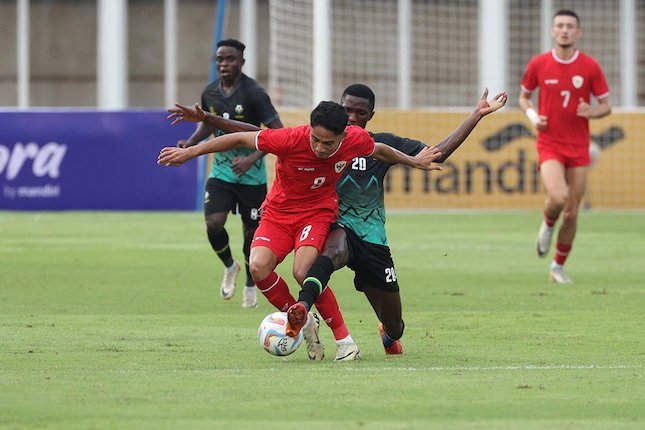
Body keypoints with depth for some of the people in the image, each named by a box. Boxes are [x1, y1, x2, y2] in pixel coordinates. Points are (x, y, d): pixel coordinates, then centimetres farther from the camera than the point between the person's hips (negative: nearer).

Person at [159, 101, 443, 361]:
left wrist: (414, 162, 23)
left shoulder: (356, 140, -19)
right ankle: (303, 322, -1)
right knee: (258, 267, -25)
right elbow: (240, 139, -16)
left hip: (318, 211, 0)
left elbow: (379, 150, 7)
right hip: (279, 211, 0)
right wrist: (189, 153, -13)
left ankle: (344, 338, -12)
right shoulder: (290, 139, -28)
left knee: (303, 272, -27)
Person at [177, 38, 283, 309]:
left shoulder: (254, 94, -17)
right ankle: (229, 266, 15)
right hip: (221, 171, 3)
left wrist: (252, 159, -26)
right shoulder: (210, 93, -1)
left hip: (251, 175, -3)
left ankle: (250, 286, 26)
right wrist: (190, 144, 0)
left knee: (252, 232, 3)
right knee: (213, 223, -15)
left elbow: (278, 132, -16)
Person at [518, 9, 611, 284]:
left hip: (579, 148, 1)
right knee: (558, 197, -26)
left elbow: (606, 106, 5)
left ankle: (558, 267, 21)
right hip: (549, 145, -1)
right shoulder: (538, 64, -1)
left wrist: (592, 112, -18)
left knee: (571, 213, 3)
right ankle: (548, 224, 10)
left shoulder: (590, 67, -2)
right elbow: (524, 97, 14)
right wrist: (532, 115, -7)